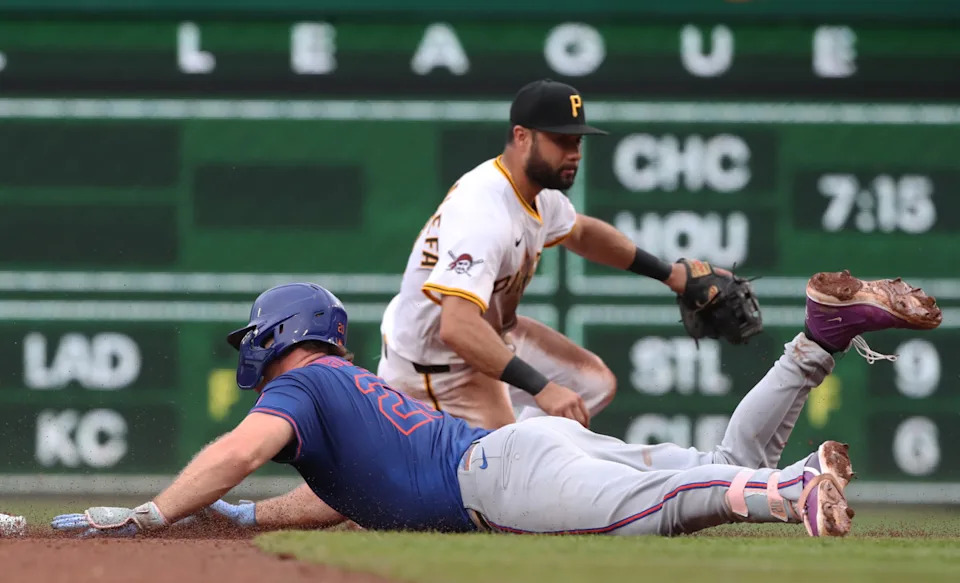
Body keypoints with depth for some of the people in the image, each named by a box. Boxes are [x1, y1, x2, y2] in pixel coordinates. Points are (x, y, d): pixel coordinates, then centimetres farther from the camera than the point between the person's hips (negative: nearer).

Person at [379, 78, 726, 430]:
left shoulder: (536, 190, -4)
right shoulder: (485, 212, -35)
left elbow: (580, 232, 21)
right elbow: (457, 327, -46)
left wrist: (668, 274, 18)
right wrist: (541, 388, -51)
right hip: (438, 371, -10)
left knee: (594, 383, 15)